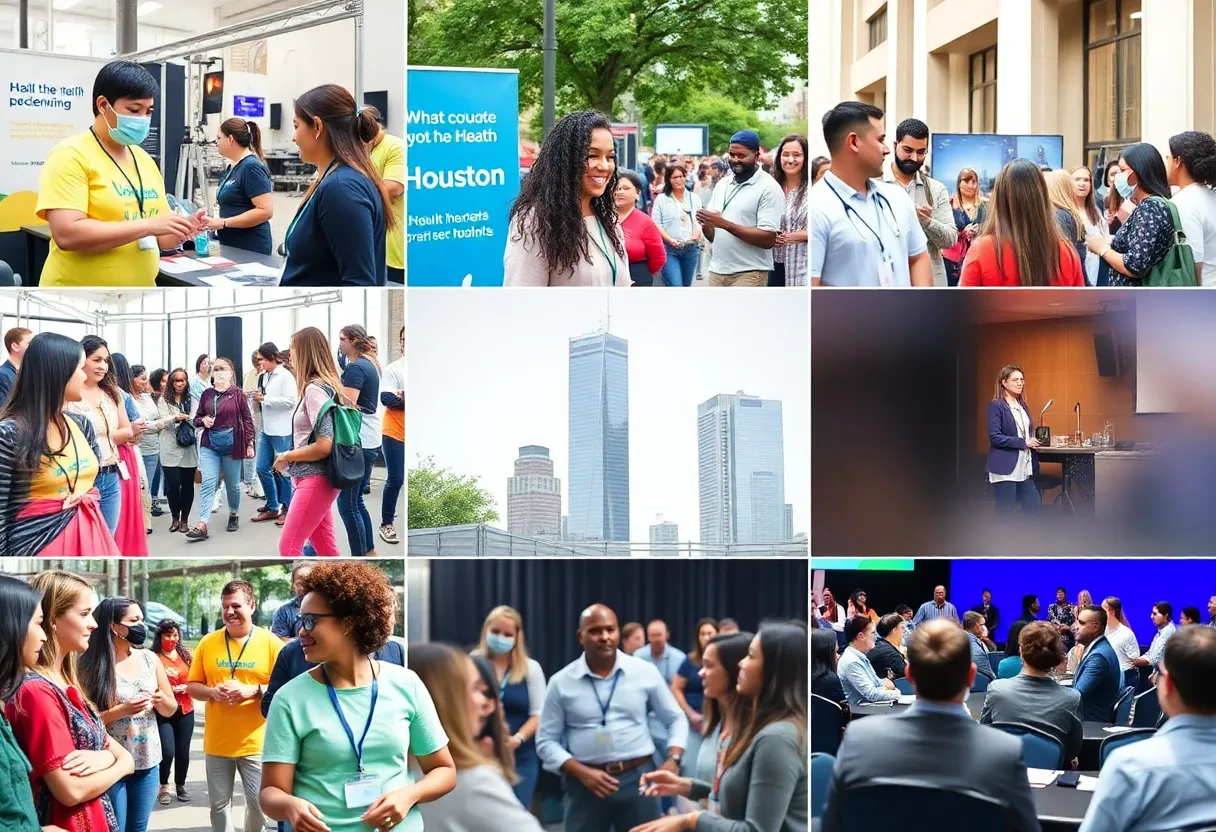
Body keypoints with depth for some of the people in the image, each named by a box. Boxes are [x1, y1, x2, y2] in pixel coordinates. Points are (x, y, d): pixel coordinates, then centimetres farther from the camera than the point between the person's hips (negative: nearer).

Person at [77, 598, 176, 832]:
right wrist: (122, 710, -23)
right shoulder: (90, 664, -10)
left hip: (148, 761, 5)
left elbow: (171, 709, 12)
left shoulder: (149, 659, 5)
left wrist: (161, 700, -10)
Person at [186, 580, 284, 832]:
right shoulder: (208, 642, 3)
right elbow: (191, 686, 9)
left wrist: (254, 691, -19)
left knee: (259, 803, 1)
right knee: (219, 804, 9)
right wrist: (213, 692, -11)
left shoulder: (270, 642, -5)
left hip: (255, 743, -2)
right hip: (217, 742, 3)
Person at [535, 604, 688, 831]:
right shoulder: (561, 682, 1)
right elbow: (546, 741, 2)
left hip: (638, 778, 1)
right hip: (584, 784, -1)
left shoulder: (646, 672, 3)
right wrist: (581, 772, -12)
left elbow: (675, 719, 12)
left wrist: (673, 760, -6)